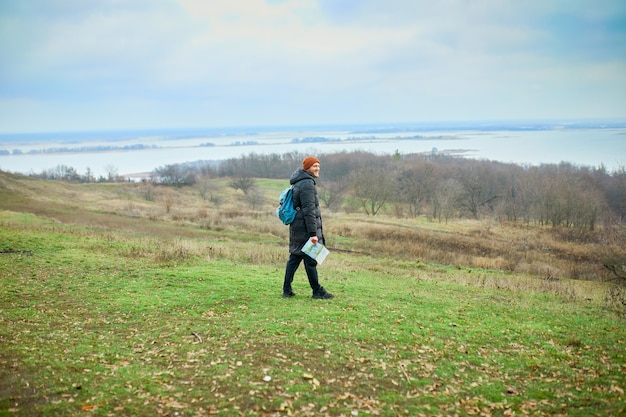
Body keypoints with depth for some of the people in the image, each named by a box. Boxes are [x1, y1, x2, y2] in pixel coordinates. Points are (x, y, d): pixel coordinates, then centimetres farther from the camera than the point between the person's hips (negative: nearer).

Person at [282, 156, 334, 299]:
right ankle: (317, 291, 5)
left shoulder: (298, 183, 17)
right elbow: (309, 211, -20)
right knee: (310, 259, -3)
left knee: (294, 257, 11)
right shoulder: (307, 184, -15)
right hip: (305, 229, -10)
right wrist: (313, 233, -21)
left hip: (296, 228, 10)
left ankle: (287, 290, 14)